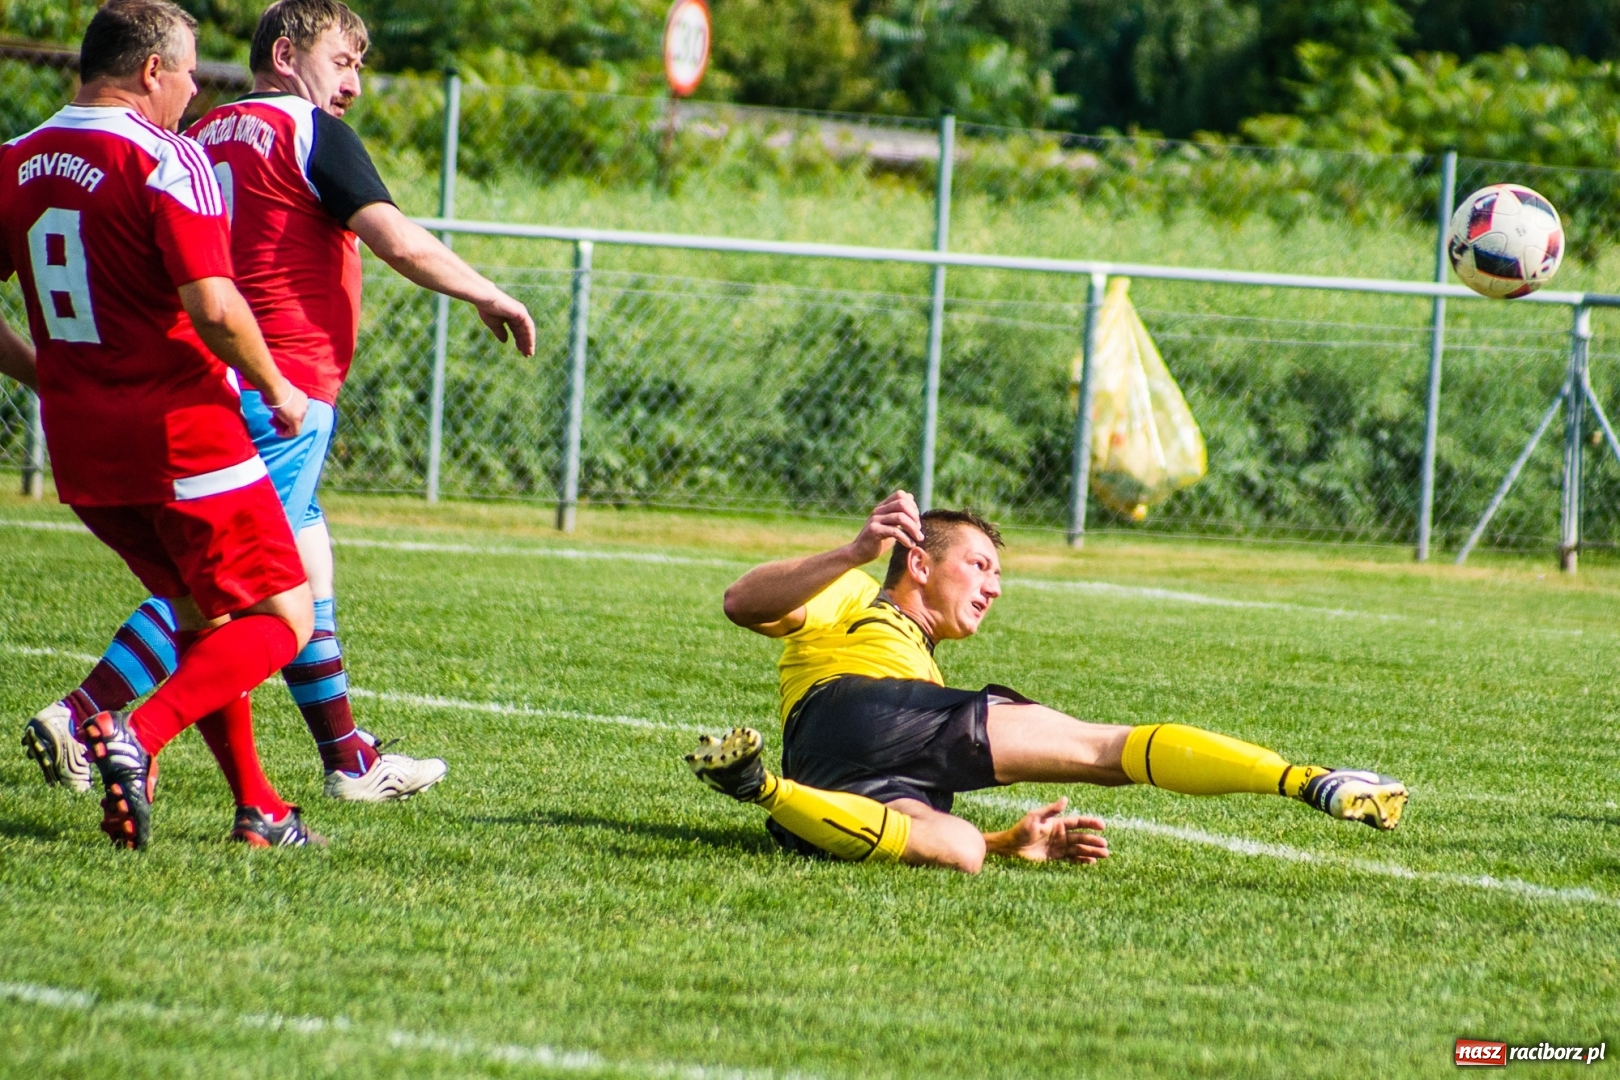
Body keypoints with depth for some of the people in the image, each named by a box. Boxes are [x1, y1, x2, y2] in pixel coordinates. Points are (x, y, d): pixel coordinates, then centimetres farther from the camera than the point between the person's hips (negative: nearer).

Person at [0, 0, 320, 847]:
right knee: (285, 618, 2)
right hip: (182, 435, -7)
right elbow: (213, 306, -22)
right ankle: (139, 734, -19)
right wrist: (276, 389, -6)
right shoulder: (166, 160, -14)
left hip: (80, 449, 7)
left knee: (203, 616, 22)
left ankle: (256, 808, 20)